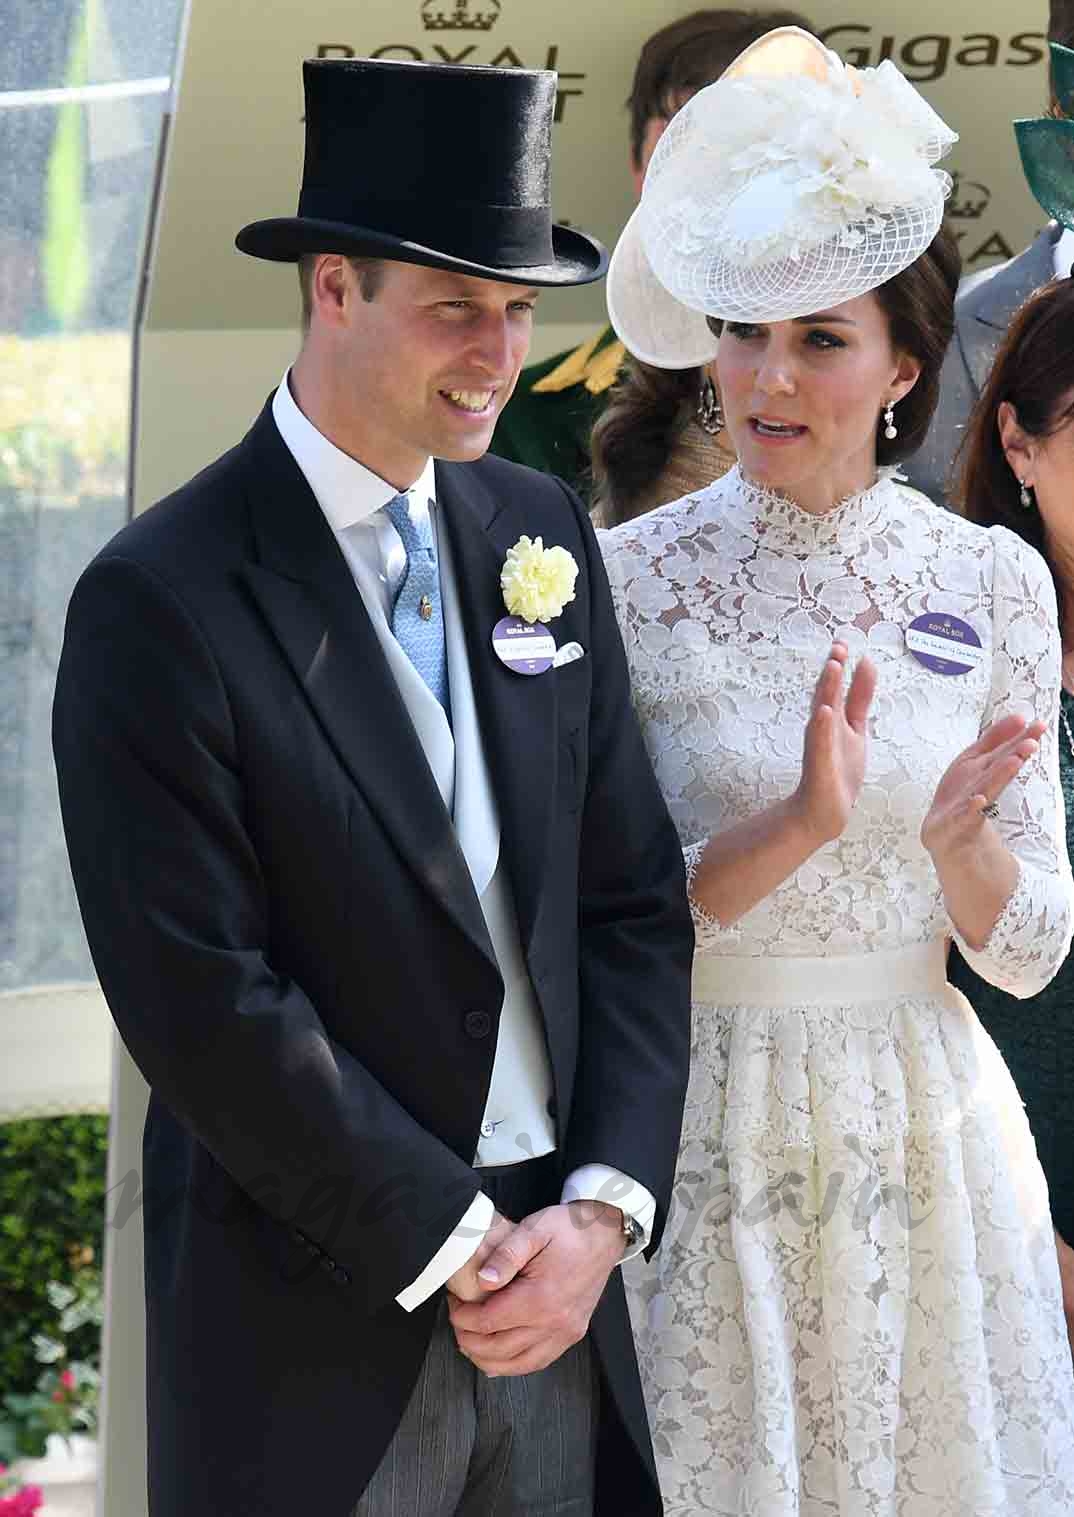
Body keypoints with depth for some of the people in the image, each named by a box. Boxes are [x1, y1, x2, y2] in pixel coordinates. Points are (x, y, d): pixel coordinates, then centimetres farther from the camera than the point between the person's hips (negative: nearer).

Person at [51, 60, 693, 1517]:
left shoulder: (542, 535, 6)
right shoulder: (161, 604, -12)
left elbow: (635, 900, 7)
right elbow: (204, 1007, -16)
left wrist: (603, 1209, -5)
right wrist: (455, 1245, -13)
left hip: (556, 1282, 5)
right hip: (317, 1321, -5)